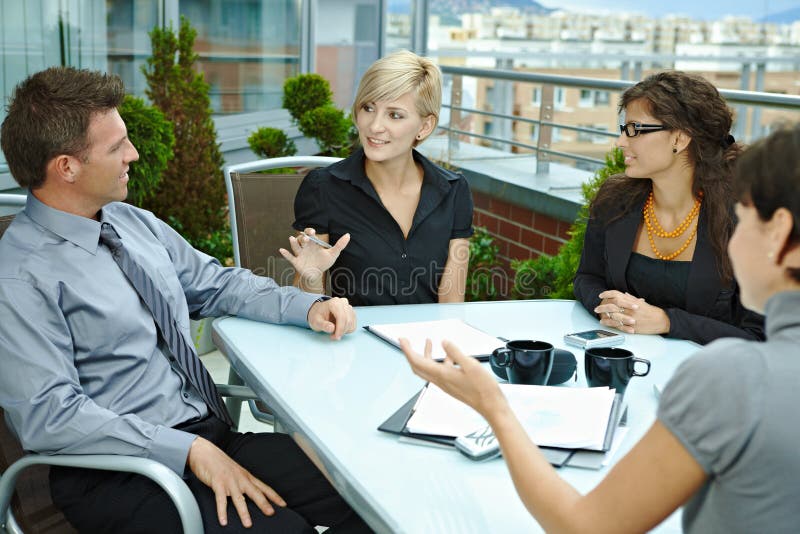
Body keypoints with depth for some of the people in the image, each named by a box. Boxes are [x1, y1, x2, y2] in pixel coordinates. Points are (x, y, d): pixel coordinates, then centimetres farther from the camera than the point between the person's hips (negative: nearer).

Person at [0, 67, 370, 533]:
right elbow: (48, 416, -19)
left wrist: (308, 307, 1)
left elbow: (215, 283, 17)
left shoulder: (134, 222, 9)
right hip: (122, 472, -6)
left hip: (212, 435, 7)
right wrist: (189, 450, -22)